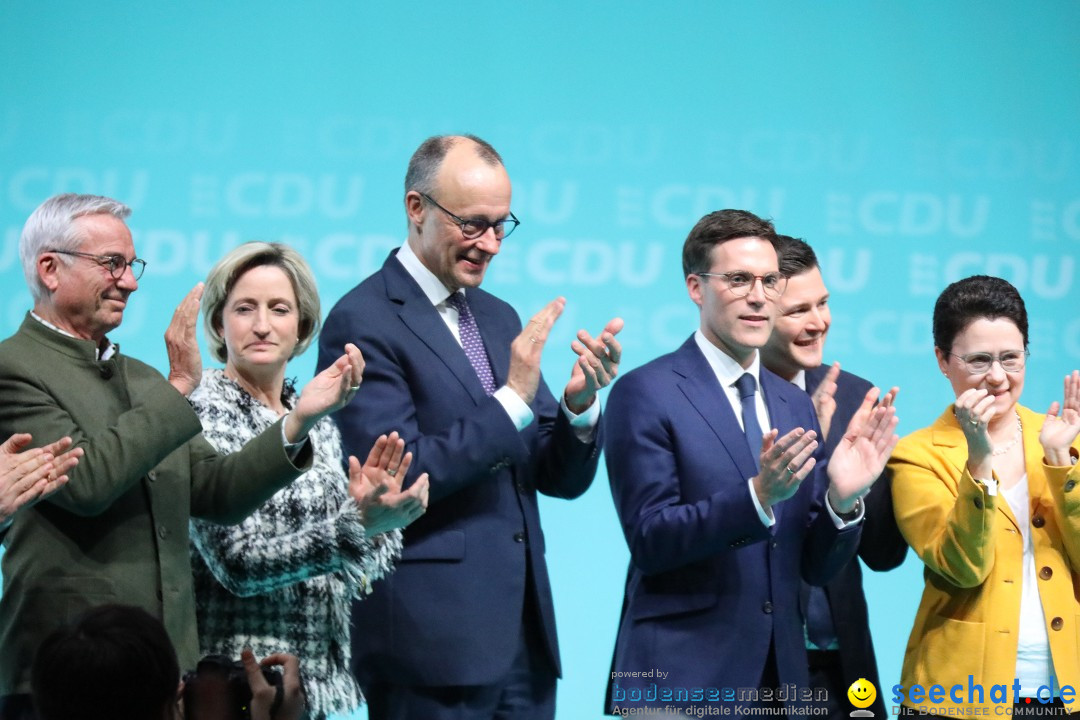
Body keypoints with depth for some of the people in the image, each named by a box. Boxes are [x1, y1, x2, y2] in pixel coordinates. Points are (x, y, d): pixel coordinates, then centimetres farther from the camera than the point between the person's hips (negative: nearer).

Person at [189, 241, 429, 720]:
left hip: (314, 675, 6)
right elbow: (238, 564, -18)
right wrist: (359, 524, -25)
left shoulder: (315, 423, 10)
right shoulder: (202, 415, -10)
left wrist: (369, 511, -5)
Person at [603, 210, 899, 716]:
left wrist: (842, 499, -10)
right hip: (681, 676, -5)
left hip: (780, 675, 5)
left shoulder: (795, 405, 12)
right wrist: (757, 496, -24)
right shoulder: (644, 394, -6)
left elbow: (814, 566, 10)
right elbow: (649, 540, -12)